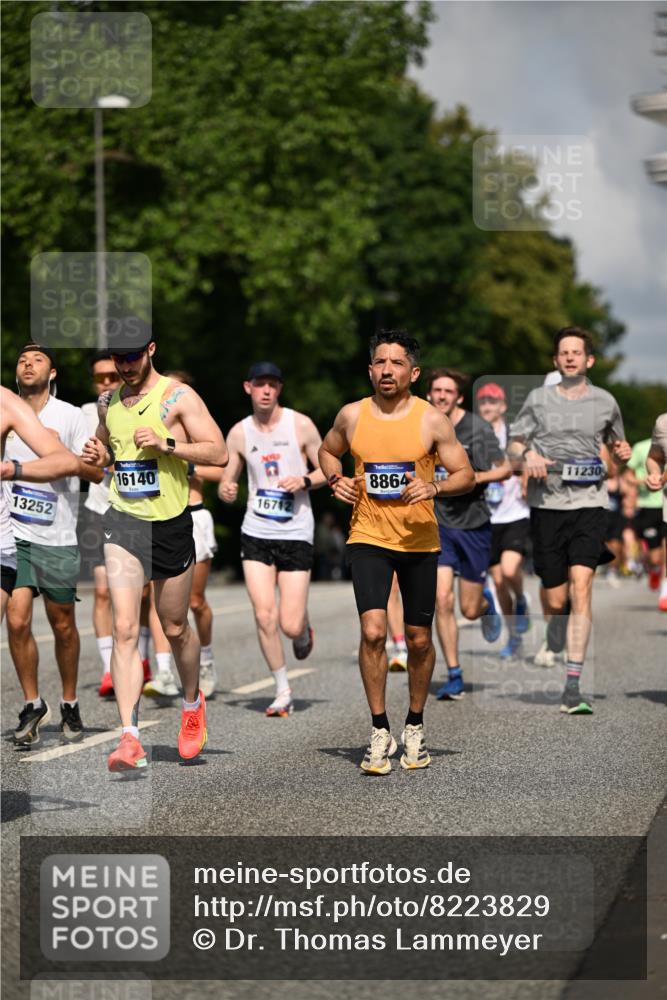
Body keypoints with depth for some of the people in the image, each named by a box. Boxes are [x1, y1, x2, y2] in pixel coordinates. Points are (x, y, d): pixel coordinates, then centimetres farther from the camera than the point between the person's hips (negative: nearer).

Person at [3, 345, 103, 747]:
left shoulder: (70, 416, -1)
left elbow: (97, 472, -4)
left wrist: (64, 454, -19)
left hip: (58, 539, -1)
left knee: (63, 626, 8)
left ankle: (70, 705, 25)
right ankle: (33, 704, 6)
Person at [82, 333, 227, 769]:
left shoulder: (178, 396, -6)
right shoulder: (108, 402, 10)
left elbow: (219, 453, -11)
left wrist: (166, 444, -23)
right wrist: (98, 455, 4)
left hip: (171, 523, -2)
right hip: (123, 521, 3)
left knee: (175, 629, 13)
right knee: (124, 629, -13)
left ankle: (193, 702, 43)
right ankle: (130, 738, -18)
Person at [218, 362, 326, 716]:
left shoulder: (301, 425, -2)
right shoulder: (239, 433, 5)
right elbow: (228, 482, 12)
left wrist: (304, 481, -16)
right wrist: (226, 491, -11)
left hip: (296, 534, -2)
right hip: (256, 533, 2)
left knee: (290, 626, -6)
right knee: (264, 616, -10)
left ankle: (304, 630, 32)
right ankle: (283, 691, 7)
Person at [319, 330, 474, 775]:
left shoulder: (432, 420, -6)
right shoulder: (352, 416, 0)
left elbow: (466, 475, -3)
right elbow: (328, 451, 20)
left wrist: (433, 488, -22)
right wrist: (336, 479, 0)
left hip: (419, 541, 0)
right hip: (368, 538, 0)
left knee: (419, 640, 9)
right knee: (373, 632, -16)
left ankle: (415, 726, 29)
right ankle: (380, 733, -6)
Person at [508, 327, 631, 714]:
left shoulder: (605, 402, 9)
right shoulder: (539, 399, 8)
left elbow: (617, 443, 25)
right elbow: (514, 442, 14)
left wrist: (623, 451, 1)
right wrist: (528, 454, -8)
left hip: (590, 504, -1)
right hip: (547, 505, 1)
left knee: (581, 587, -17)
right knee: (556, 602, 1)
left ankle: (573, 686, -19)